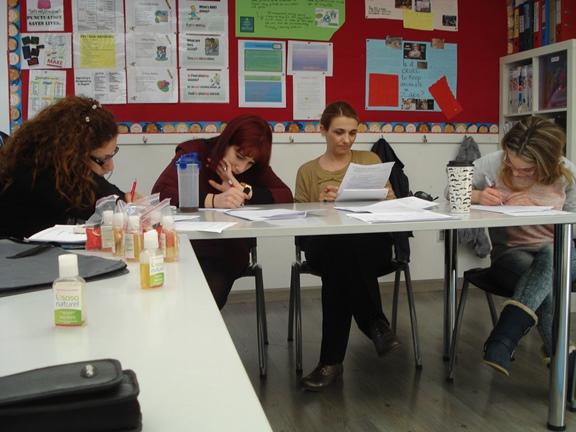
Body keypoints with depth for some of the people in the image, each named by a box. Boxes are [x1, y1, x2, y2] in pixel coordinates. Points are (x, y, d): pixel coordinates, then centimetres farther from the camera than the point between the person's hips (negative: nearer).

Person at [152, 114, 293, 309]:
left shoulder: (256, 166, 5)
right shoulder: (193, 152, -5)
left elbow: (286, 196, -4)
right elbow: (159, 193, -19)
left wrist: (245, 191, -17)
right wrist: (213, 200, -30)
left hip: (225, 251, 2)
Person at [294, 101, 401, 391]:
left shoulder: (370, 160, 20)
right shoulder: (307, 171, 18)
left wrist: (386, 198, -9)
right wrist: (319, 203, -10)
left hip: (371, 244, 0)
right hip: (322, 246, 0)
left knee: (339, 258, -38)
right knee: (340, 243, -40)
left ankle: (332, 360, -28)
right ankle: (374, 323, -27)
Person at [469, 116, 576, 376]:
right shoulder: (493, 163, -8)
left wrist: (535, 208, -17)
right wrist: (478, 195, -23)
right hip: (510, 253, -1)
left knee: (550, 257, -40)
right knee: (547, 286, -37)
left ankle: (502, 340, -44)